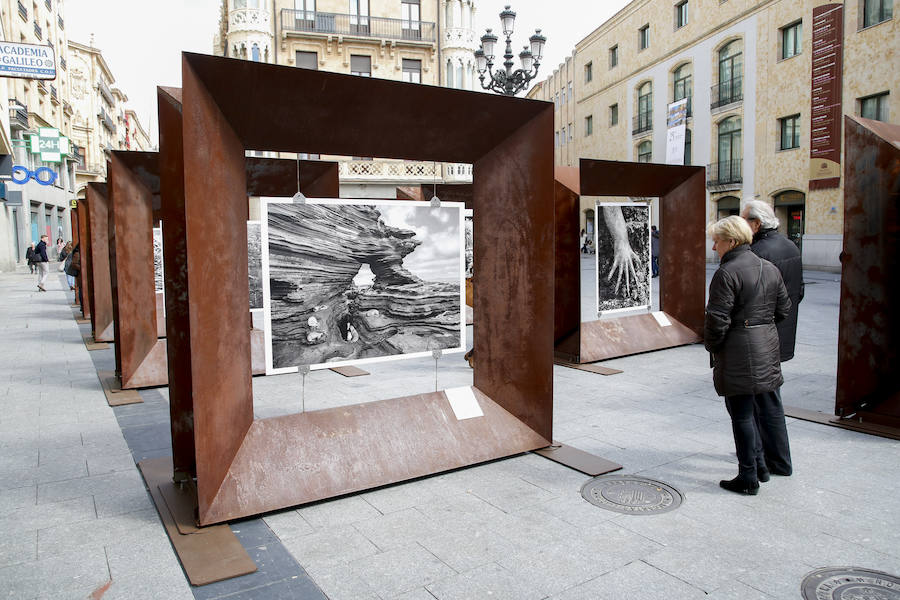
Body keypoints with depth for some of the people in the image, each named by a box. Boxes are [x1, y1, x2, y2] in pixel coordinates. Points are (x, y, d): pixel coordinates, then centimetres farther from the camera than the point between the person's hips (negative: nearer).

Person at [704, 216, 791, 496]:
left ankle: (748, 478, 11)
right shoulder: (770, 268, 8)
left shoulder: (727, 273, -16)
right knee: (768, 409, 18)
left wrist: (711, 346, -4)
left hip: (738, 352, -8)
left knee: (741, 414, 2)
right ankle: (759, 465, 31)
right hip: (768, 347, 8)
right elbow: (783, 309, 13)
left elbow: (718, 318, -19)